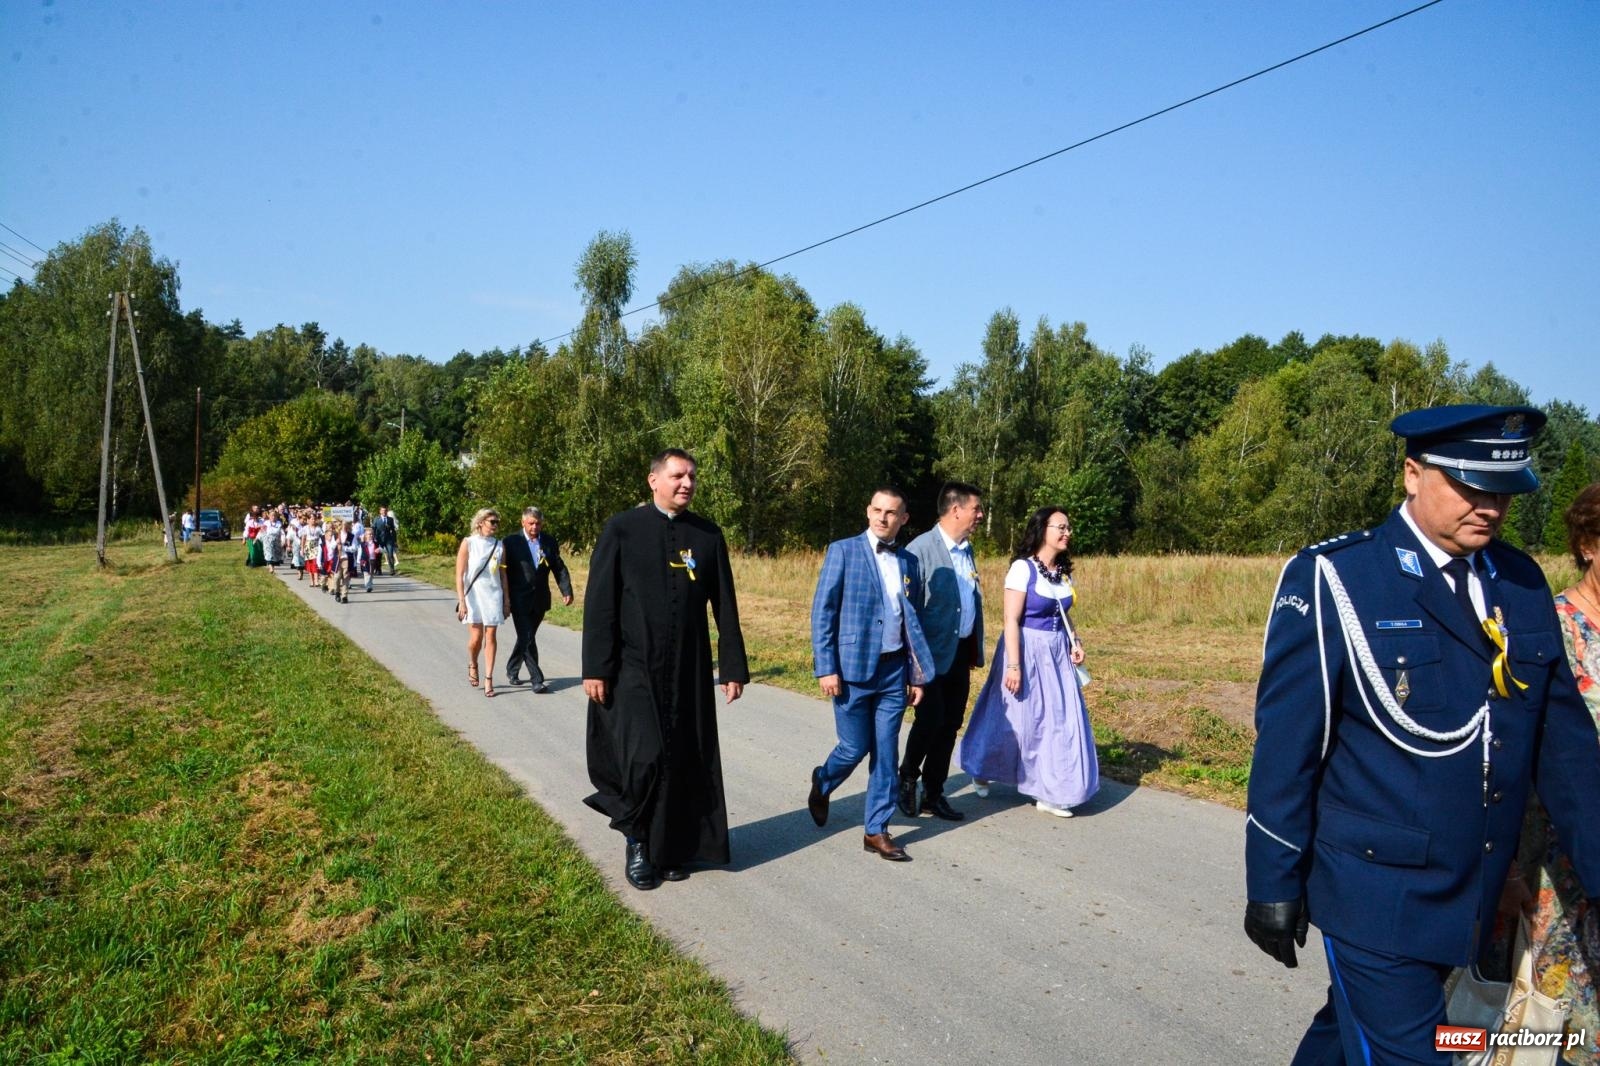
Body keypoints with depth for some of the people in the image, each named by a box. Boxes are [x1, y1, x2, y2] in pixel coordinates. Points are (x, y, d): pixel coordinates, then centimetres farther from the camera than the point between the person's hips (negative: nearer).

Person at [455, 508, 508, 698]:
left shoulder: (499, 546, 7)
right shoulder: (468, 543, -3)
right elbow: (459, 575, -5)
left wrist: (506, 600, 10)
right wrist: (461, 601, -11)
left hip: (493, 596, 2)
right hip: (473, 595, -2)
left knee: (490, 637, 0)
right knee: (476, 637, -3)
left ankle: (488, 679, 5)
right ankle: (472, 666, 27)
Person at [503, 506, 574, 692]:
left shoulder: (549, 542, 4)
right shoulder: (511, 542, -5)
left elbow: (559, 568, 4)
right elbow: (505, 572, -4)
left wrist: (566, 591, -9)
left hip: (540, 600, 4)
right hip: (520, 600, -4)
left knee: (525, 637, 16)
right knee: (527, 639, -7)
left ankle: (511, 671, 34)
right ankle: (536, 679, -3)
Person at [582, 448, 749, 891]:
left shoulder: (708, 536, 5)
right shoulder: (622, 529, -3)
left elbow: (725, 608, 7)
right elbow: (599, 602, -5)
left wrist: (734, 667, 5)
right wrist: (595, 668, -9)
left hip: (689, 670, 3)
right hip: (633, 667, -3)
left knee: (684, 760, 7)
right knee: (644, 756, -9)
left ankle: (671, 846, 25)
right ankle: (636, 841, 16)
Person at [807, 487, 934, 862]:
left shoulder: (909, 561, 9)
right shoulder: (843, 551, -5)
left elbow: (912, 620, 13)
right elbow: (822, 612, -7)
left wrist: (918, 673, 9)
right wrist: (826, 668, -13)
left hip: (894, 670, 4)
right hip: (853, 668, -4)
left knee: (885, 753, 6)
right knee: (855, 748, 2)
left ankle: (877, 831, 17)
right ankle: (822, 784, 33)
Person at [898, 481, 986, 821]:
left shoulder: (967, 550, 11)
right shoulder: (921, 549, -14)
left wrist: (976, 648, 15)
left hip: (961, 652, 7)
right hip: (932, 653, -7)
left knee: (950, 725, 10)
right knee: (930, 719, -8)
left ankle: (933, 794, 22)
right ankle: (908, 777, 19)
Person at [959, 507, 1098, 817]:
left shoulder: (1064, 571, 7)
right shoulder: (1023, 568, -15)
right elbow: (1011, 620, -18)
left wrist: (1074, 640, 3)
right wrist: (1014, 664, -22)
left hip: (1057, 653, 6)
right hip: (1027, 651, -6)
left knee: (1060, 719, 4)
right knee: (1017, 719, 8)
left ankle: (1048, 792, 15)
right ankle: (982, 770, 33)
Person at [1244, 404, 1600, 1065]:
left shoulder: (1523, 583, 4)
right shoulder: (1334, 578, -14)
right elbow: (1285, 739, -13)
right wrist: (1274, 883, -11)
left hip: (1472, 900, 6)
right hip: (1375, 893, -6)